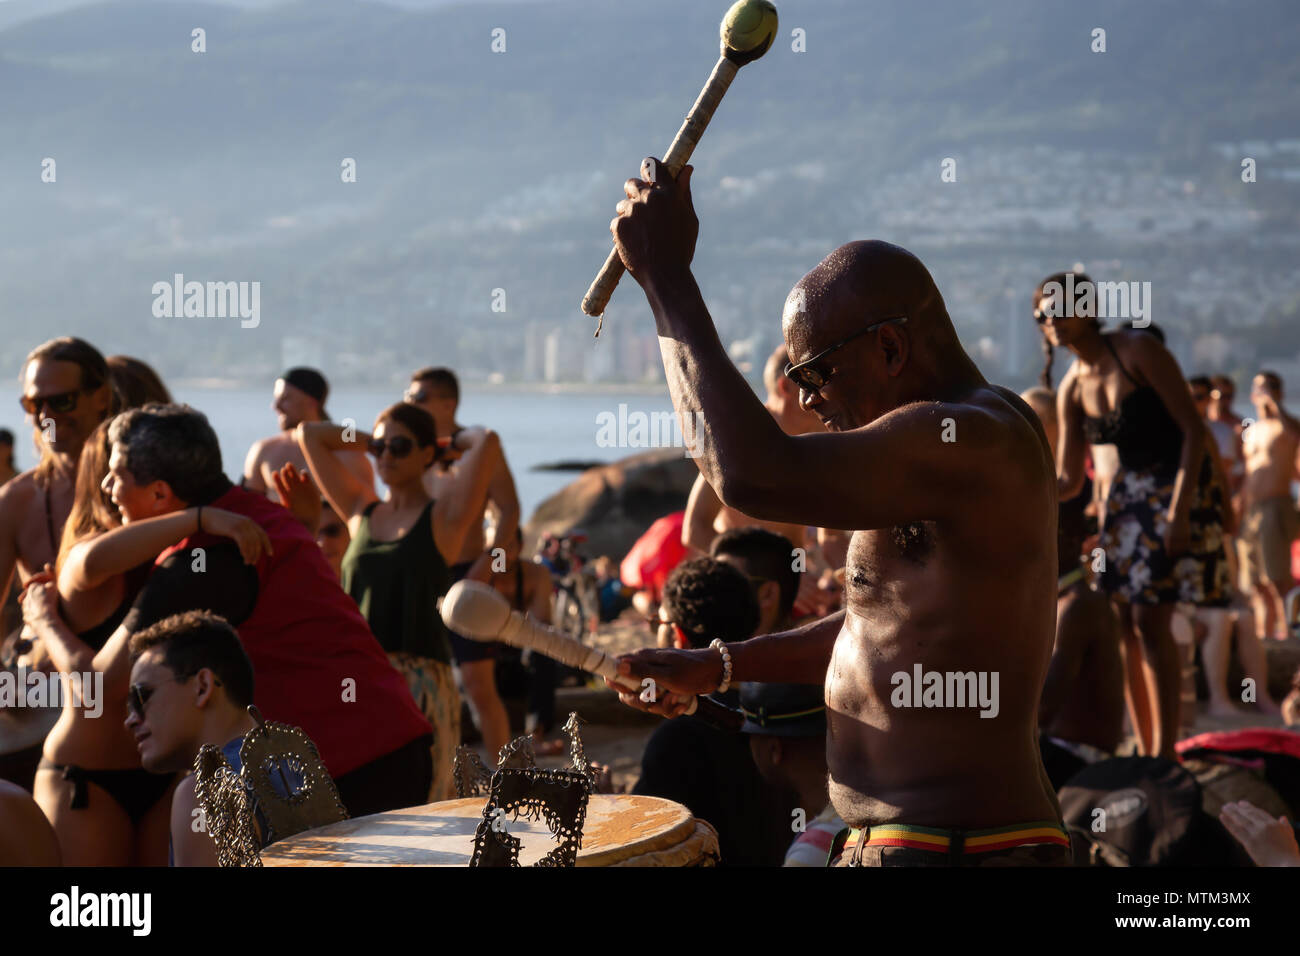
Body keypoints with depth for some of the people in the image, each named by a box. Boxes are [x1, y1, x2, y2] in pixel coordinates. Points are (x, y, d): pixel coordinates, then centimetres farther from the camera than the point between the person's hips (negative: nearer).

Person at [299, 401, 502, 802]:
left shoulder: (444, 517, 3)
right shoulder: (362, 512, 16)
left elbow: (488, 443, -11)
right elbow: (308, 434, 19)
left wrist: (459, 441, 9)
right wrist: (373, 440, 22)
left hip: (420, 682, -4)